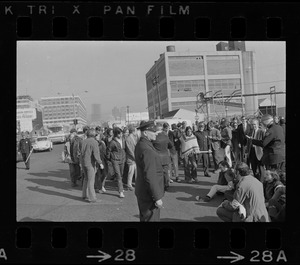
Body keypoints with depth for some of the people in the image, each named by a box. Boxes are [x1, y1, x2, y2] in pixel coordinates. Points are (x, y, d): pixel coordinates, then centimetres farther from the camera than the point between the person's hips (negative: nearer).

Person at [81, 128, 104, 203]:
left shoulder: (84, 141, 5)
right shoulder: (94, 142, -15)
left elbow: (82, 152, 13)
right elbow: (96, 154, -20)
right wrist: (100, 163, -12)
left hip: (83, 162, 7)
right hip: (90, 163, -7)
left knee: (86, 178, 19)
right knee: (91, 180, -1)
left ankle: (85, 195, 26)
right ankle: (92, 197, 2)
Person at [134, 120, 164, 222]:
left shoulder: (140, 145, 8)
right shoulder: (147, 150, -24)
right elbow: (150, 176, -26)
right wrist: (157, 197, -22)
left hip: (142, 191, 10)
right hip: (149, 194, -10)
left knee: (144, 218, 20)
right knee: (151, 218, -1)